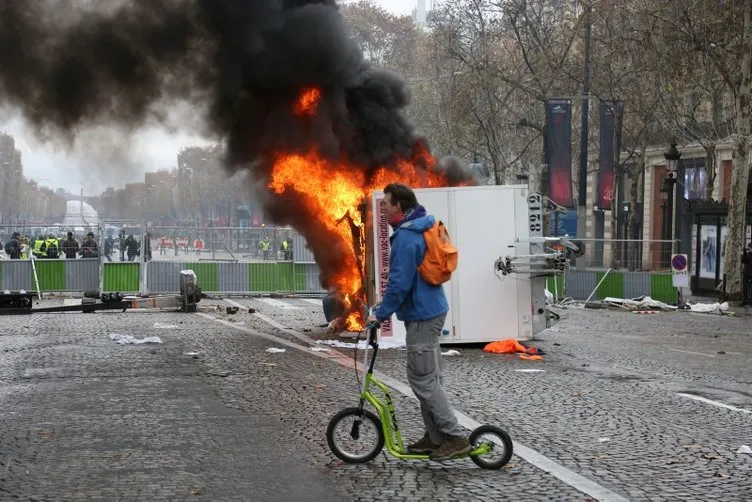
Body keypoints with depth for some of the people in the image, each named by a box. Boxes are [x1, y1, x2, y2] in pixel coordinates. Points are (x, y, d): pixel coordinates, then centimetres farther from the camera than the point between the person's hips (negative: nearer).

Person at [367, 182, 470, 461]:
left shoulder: (406, 236, -21)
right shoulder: (422, 227, 12)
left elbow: (400, 282, -24)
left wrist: (381, 314, -14)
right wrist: (388, 302, 25)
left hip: (420, 315, -10)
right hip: (432, 309, 10)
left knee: (423, 380, -5)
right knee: (429, 377, 15)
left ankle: (455, 438, -4)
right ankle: (435, 437, 22)